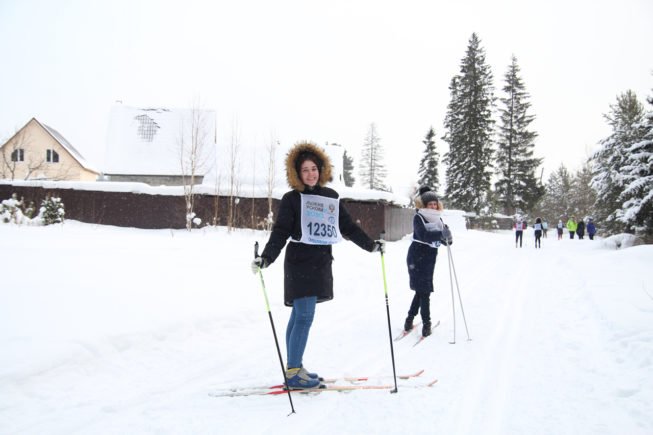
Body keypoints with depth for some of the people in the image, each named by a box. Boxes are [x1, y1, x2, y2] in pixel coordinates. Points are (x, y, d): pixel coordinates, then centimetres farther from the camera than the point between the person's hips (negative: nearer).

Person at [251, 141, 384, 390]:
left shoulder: (331, 197, 12)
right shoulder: (292, 199, -4)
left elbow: (349, 227, 19)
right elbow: (280, 232, -11)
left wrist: (371, 245, 19)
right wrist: (266, 258, -24)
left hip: (321, 263, 6)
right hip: (300, 263, -6)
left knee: (299, 316, 12)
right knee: (304, 317, -10)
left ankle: (294, 368, 19)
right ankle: (293, 373, -2)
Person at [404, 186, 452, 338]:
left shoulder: (437, 219, 8)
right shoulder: (419, 217, -12)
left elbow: (443, 239, 7)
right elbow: (424, 235, -28)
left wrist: (448, 238, -16)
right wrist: (442, 234, -40)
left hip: (430, 259, 7)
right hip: (417, 257, -7)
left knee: (422, 290, 12)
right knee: (424, 290, -5)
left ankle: (410, 318, 23)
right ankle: (426, 322, 3)